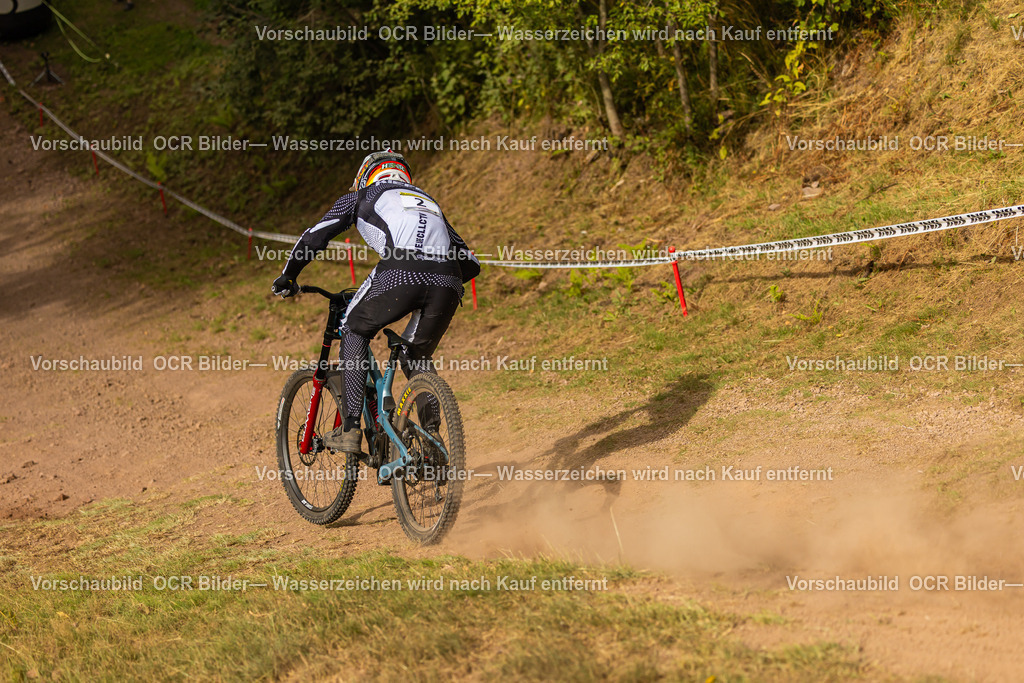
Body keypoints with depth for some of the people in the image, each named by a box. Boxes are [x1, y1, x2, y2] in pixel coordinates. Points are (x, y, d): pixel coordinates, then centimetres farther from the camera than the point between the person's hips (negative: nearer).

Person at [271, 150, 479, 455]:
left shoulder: (362, 196, 29)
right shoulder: (428, 202, 40)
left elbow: (313, 238, 29)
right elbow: (470, 264, 36)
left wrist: (287, 277, 44)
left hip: (400, 273, -4)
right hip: (447, 285, 4)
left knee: (354, 330, 22)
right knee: (417, 358, 27)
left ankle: (351, 429, 11)